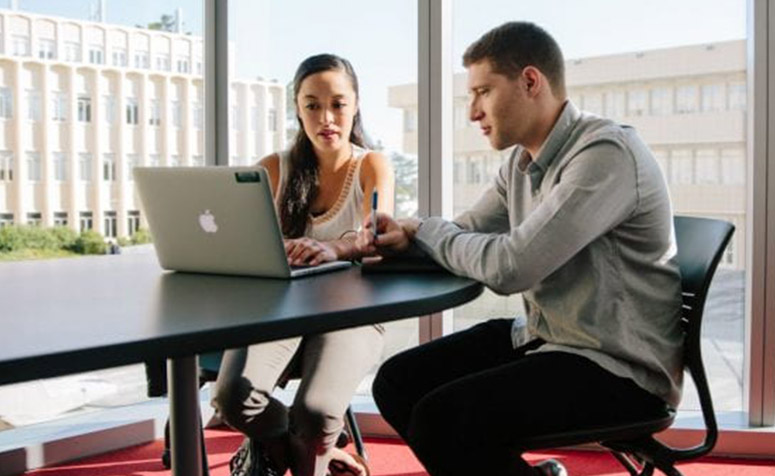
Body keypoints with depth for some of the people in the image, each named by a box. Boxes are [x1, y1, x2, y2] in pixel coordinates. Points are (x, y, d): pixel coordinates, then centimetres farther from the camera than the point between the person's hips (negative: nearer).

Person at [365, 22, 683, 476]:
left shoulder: (606, 154, -21)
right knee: (397, 383, 4)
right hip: (543, 337, 9)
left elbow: (510, 266, -26)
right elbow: (465, 233, 17)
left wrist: (424, 229, -9)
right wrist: (403, 238, -6)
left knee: (438, 419, -25)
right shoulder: (522, 161, 8)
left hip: (619, 367, -9)